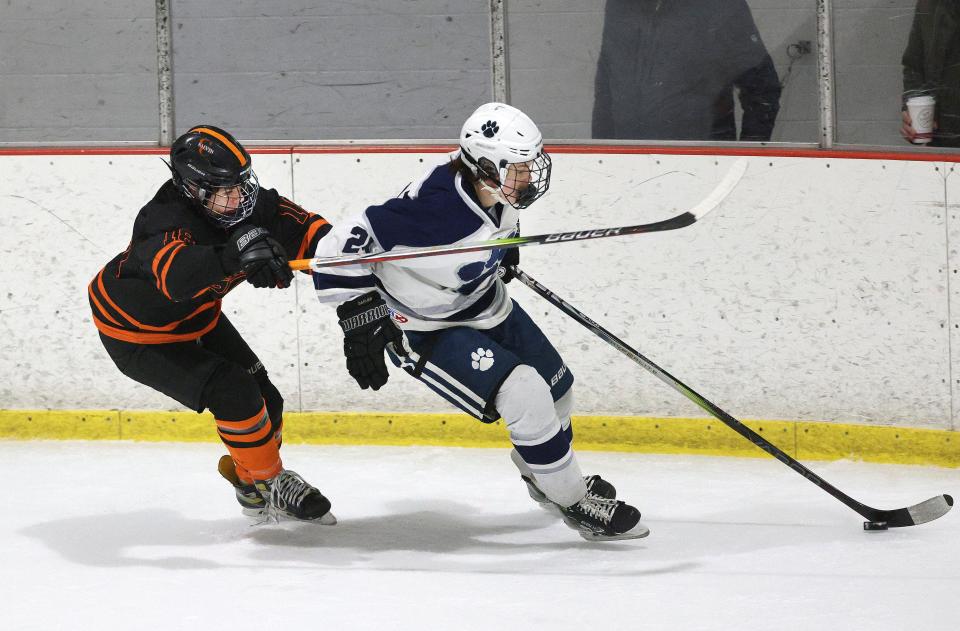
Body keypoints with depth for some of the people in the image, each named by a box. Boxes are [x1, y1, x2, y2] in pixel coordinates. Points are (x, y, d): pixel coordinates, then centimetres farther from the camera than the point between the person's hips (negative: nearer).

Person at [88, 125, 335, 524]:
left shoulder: (248, 205, -18)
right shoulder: (167, 222, -40)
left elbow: (304, 228, -13)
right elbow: (177, 277, -60)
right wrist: (238, 253, -74)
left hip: (195, 318, 8)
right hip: (136, 334, -8)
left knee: (263, 399, 7)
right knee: (232, 393, -20)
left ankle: (249, 481, 33)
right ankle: (271, 484, 1)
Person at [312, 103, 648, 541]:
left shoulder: (494, 190, -15)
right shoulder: (436, 214, -39)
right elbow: (345, 244, -37)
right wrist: (360, 316, -36)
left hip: (486, 305, 9)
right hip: (427, 331, -9)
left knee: (556, 386, 18)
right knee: (526, 396, -20)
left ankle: (542, 474, 47)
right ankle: (573, 503, 0)